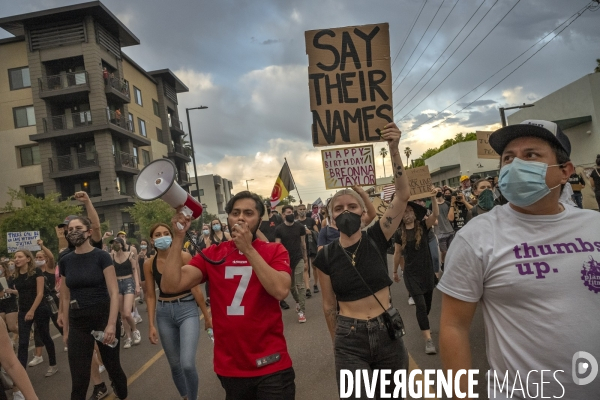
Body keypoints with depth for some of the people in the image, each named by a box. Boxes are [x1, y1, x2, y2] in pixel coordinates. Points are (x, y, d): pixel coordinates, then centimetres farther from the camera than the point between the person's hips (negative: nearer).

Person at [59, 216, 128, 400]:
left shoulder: (101, 256, -8)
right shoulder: (65, 261, 5)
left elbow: (114, 292, -12)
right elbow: (66, 298, 10)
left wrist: (111, 324, -20)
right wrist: (66, 329, 11)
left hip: (103, 317, -3)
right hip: (78, 322, 3)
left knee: (112, 366, 11)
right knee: (79, 378, 4)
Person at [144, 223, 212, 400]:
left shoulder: (184, 257, -11)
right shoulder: (149, 264, -1)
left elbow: (195, 288, -6)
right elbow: (151, 296, 5)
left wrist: (207, 316, 0)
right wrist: (151, 325, 3)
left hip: (187, 309, -3)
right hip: (164, 313, 4)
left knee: (187, 364, -15)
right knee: (174, 364, 13)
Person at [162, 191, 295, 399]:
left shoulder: (275, 251, -5)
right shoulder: (212, 254, 0)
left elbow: (281, 290, -23)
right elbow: (171, 285, -11)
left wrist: (248, 249, -24)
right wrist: (178, 237, -18)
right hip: (229, 368, 3)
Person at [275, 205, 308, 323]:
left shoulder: (300, 227, -1)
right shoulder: (279, 229, -4)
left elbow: (303, 244, 5)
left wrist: (306, 260, 6)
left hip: (299, 260, -1)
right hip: (286, 261, 1)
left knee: (300, 285, -6)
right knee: (291, 286, 16)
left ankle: (302, 311, -2)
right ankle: (297, 301, 43)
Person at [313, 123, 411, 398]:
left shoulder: (376, 239, -6)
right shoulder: (325, 256, -6)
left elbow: (403, 195, -17)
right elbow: (329, 307, 3)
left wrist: (394, 149, -27)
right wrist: (338, 344, 10)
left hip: (388, 331, 1)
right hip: (350, 340, -1)